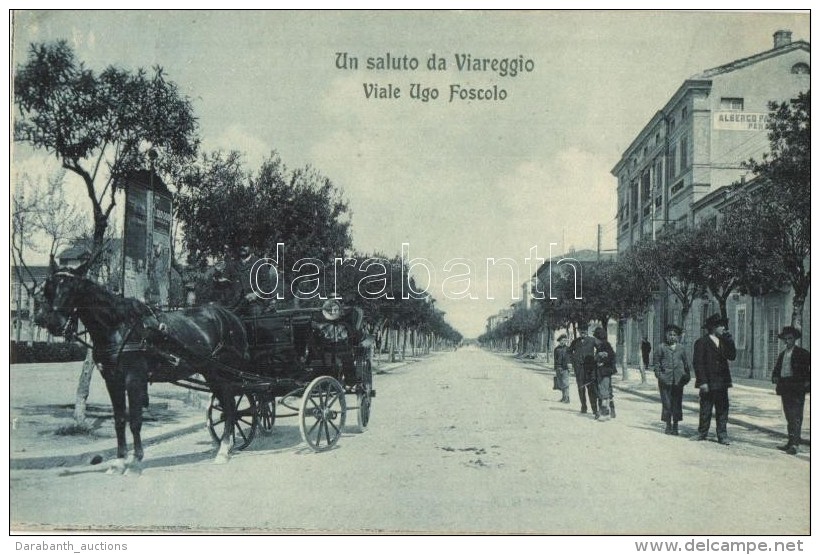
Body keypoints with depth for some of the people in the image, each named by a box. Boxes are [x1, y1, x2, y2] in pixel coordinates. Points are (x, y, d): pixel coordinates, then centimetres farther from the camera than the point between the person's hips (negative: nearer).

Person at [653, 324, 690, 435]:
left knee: (677, 403, 4)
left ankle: (675, 426, 13)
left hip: (678, 380, 2)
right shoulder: (661, 347, 5)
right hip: (665, 380, -2)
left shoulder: (680, 348, 13)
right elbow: (657, 363, 4)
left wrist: (687, 376, 11)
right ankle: (668, 426, 8)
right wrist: (659, 374, -7)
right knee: (667, 403, -1)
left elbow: (686, 363, 18)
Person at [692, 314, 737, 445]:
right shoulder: (702, 342, -7)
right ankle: (701, 436, 13)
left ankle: (722, 436, 14)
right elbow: (698, 363, -12)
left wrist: (729, 341, -5)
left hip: (722, 383, 6)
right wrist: (702, 382, -17)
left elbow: (732, 356, 4)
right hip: (708, 384, -6)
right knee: (706, 411, 2)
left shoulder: (723, 342, 13)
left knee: (723, 410, 7)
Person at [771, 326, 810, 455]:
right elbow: (777, 369, 25)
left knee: (796, 417, -11)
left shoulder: (802, 353, -2)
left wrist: (808, 381, -10)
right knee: (789, 417, 10)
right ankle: (791, 442, 16)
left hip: (797, 389, -7)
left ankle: (795, 445, -15)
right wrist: (775, 377, 5)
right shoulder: (782, 355, 18)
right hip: (785, 389, 7)